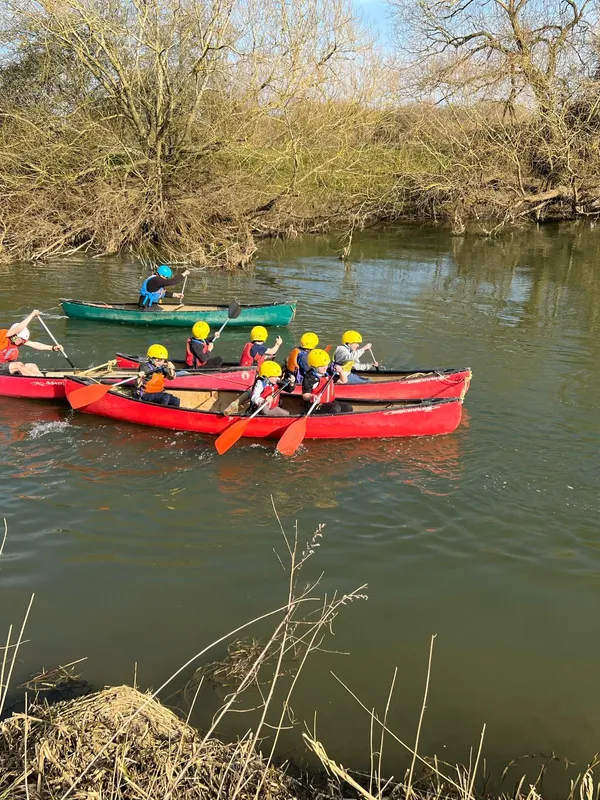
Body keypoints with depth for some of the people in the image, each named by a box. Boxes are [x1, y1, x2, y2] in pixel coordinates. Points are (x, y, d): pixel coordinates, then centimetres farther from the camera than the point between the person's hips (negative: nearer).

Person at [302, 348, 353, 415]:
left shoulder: (329, 374, 8)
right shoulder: (309, 378, -12)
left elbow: (344, 381, 16)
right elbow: (305, 395, -13)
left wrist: (341, 371, -3)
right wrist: (312, 397, -36)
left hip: (330, 402, 8)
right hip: (316, 406, -8)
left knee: (348, 407, -8)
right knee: (336, 408, -30)